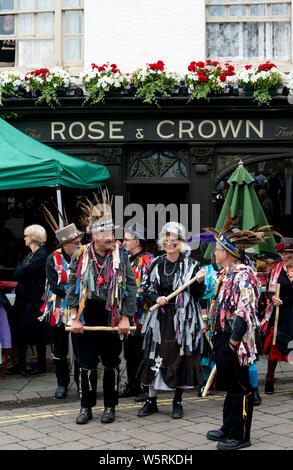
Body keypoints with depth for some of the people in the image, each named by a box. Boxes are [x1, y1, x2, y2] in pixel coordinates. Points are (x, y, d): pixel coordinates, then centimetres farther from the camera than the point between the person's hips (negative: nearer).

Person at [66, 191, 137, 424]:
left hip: (112, 319, 0)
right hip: (86, 319, 1)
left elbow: (131, 288, -1)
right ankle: (86, 407, 19)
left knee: (111, 364, 8)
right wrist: (74, 317, -3)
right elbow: (72, 287, 2)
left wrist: (126, 317, -6)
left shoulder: (121, 256, -2)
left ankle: (110, 407, 22)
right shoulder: (81, 255, 0)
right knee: (87, 364, 6)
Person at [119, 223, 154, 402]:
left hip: (141, 316, -9)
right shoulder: (129, 260, 16)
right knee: (129, 353, 14)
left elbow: (147, 287, -19)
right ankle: (133, 386, 24)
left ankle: (147, 388, 6)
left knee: (142, 353, -3)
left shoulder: (148, 260, -11)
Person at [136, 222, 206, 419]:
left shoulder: (191, 265, -3)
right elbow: (149, 289, 12)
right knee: (155, 358, 4)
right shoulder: (156, 264, 5)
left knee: (181, 358, 4)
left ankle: (178, 402, 18)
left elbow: (197, 295, -1)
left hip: (183, 319, -2)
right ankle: (151, 401, 17)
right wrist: (157, 298, -7)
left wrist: (200, 282, -20)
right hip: (160, 318, 3)